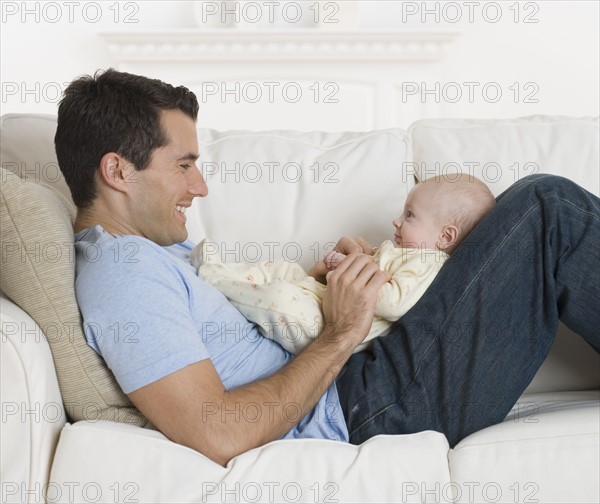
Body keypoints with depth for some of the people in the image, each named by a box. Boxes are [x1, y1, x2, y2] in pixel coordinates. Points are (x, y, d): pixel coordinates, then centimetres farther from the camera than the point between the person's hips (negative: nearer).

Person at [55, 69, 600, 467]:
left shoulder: (139, 255, 15)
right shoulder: (123, 271, -19)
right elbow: (221, 435, -29)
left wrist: (326, 277, 1)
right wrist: (340, 336, -20)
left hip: (349, 390, 10)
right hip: (368, 411, -10)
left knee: (546, 209, 13)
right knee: (548, 209, -9)